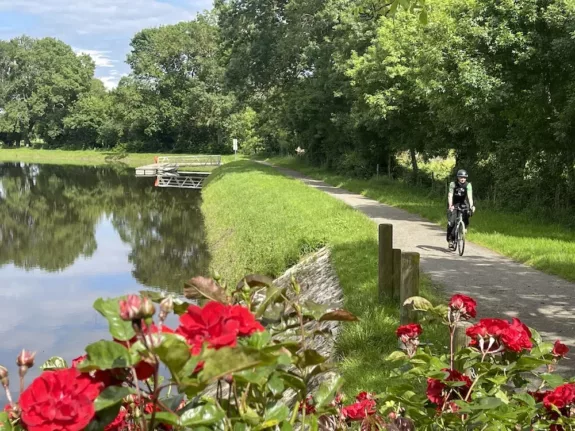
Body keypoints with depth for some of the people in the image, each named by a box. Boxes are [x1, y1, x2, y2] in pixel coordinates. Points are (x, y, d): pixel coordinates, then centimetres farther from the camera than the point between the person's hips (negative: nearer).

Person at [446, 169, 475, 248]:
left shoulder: (468, 185, -18)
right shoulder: (453, 184, -19)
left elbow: (470, 196, -28)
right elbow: (450, 195, -27)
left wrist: (471, 205, -44)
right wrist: (450, 206, -43)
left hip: (463, 204, 1)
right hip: (454, 204, -1)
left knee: (466, 221, -17)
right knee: (451, 222, -16)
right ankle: (450, 239, -5)